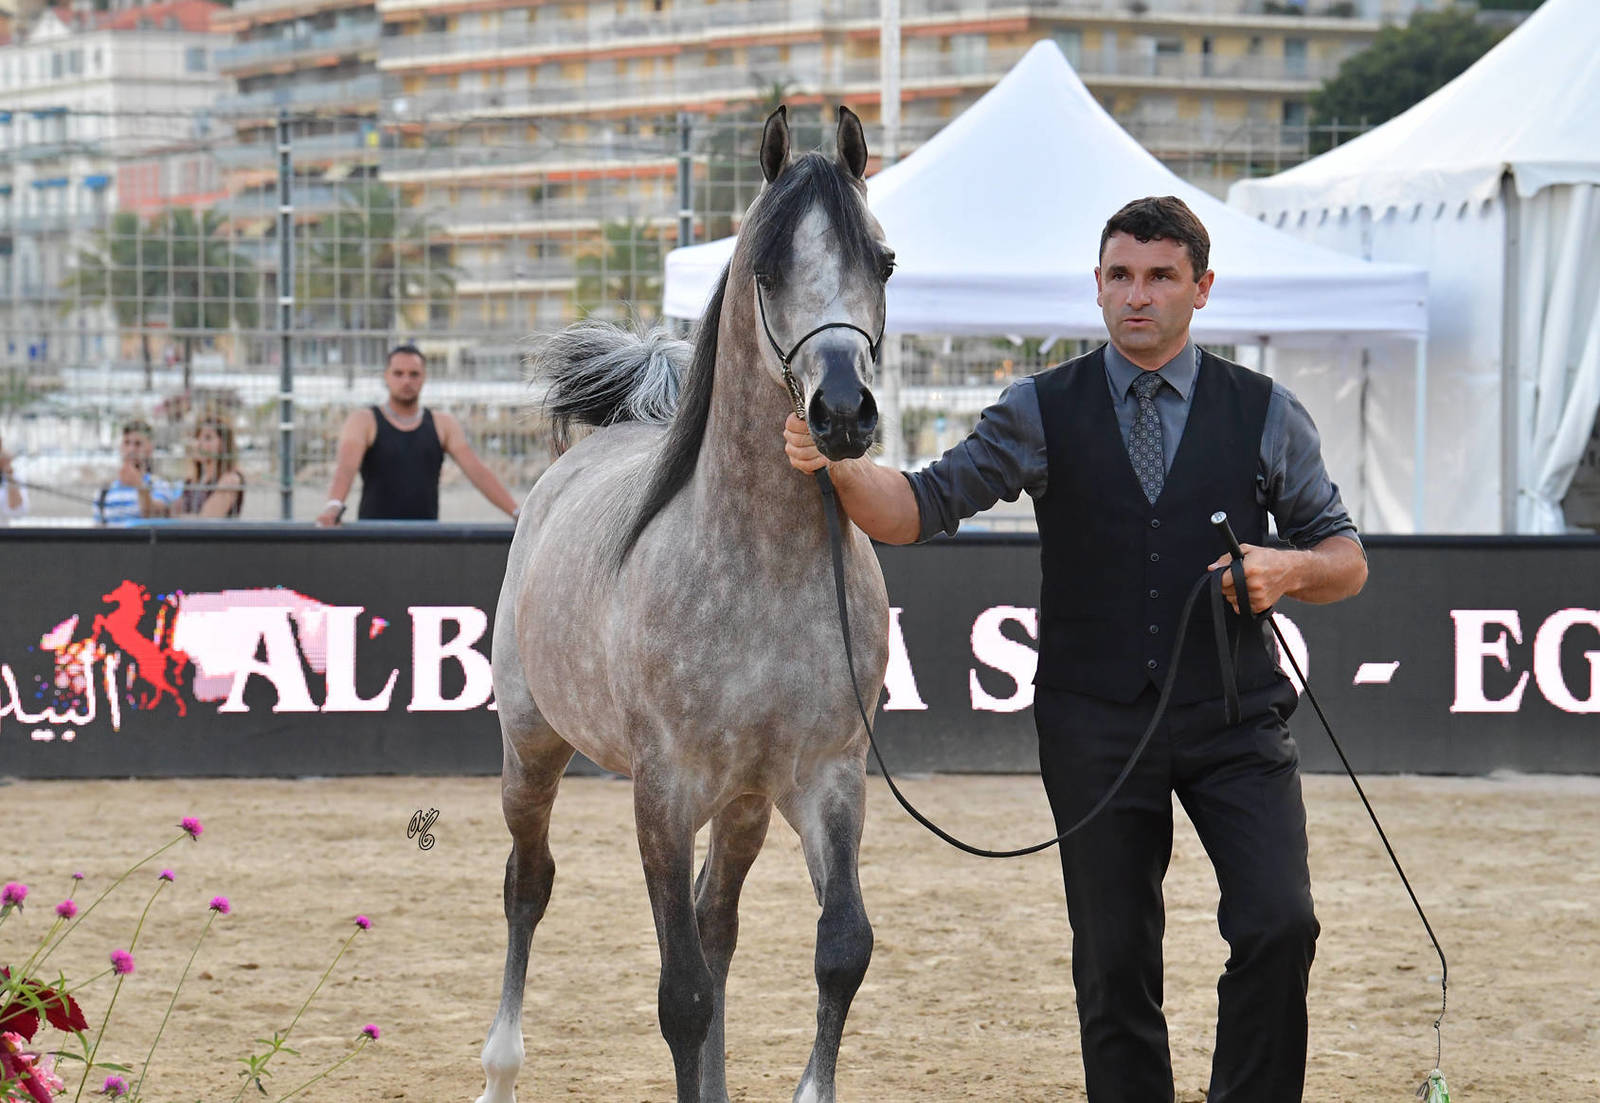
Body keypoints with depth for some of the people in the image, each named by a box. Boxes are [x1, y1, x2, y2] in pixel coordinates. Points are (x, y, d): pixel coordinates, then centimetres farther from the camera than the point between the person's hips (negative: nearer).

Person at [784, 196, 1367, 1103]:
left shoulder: (1266, 415, 4)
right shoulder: (1045, 414, 4)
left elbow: (1347, 561, 9)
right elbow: (920, 509, -2)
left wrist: (1286, 569, -13)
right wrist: (838, 465, -22)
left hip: (1234, 717, 0)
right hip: (1096, 726, 1)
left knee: (1278, 926, -15)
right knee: (1114, 962, 4)